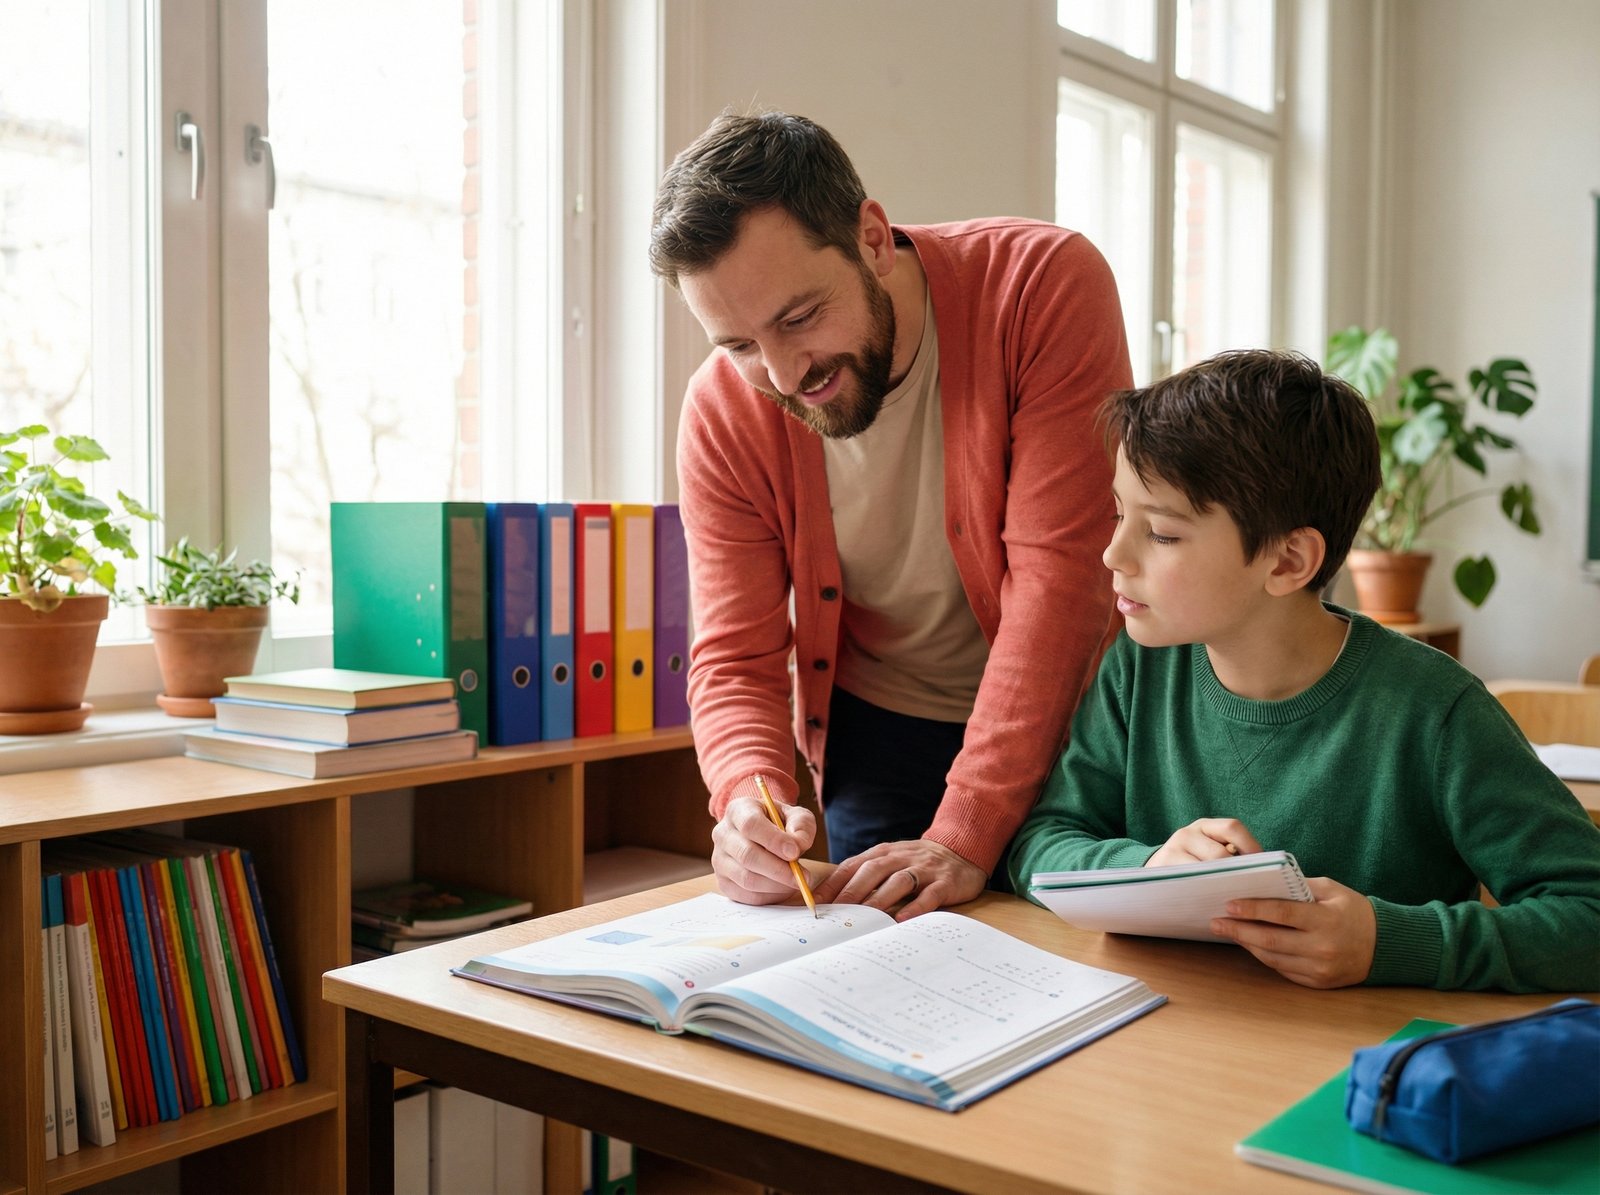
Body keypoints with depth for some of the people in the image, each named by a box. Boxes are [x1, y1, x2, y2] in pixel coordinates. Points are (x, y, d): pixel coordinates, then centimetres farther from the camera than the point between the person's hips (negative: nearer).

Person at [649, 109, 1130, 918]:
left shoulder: (1045, 285, -24)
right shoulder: (721, 415, -14)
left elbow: (1060, 574, -27)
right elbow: (735, 659, -10)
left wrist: (965, 835, -31)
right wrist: (748, 800, -32)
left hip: (1069, 720, -1)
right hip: (880, 736, 2)